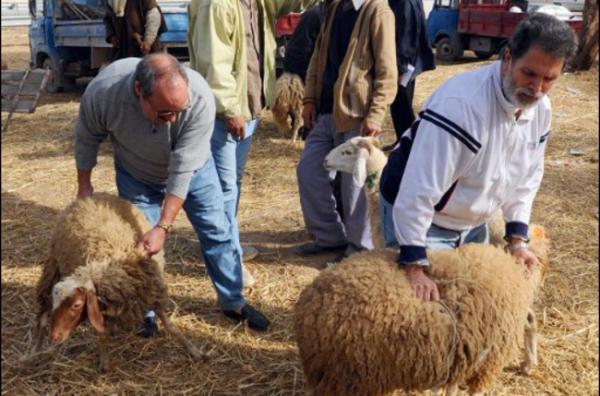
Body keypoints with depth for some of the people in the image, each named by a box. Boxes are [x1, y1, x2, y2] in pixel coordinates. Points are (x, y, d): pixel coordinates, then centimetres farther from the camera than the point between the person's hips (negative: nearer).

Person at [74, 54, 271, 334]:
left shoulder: (200, 98, -39)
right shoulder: (103, 90, -35)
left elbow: (182, 171, -35)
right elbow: (87, 138, -13)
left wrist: (163, 228, -33)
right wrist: (84, 185, -2)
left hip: (192, 167, 0)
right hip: (137, 175, 0)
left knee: (216, 231, 3)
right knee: (139, 243, -2)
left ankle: (233, 302, 21)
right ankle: (144, 312, 19)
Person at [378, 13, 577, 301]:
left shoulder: (540, 109, -7)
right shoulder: (461, 104, -34)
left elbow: (527, 176, 7)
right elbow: (419, 190, -35)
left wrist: (517, 238, 0)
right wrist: (414, 268, -33)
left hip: (473, 222, 8)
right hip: (417, 215, -7)